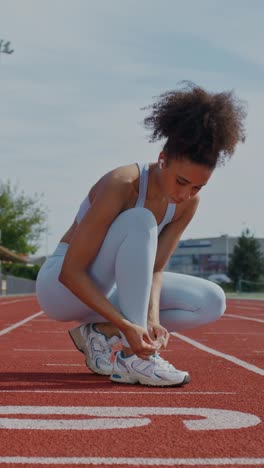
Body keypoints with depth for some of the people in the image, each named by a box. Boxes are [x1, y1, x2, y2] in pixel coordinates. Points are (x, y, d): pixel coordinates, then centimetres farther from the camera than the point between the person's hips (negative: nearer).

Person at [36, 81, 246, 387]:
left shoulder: (188, 202, -9)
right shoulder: (120, 186, -29)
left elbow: (156, 268, -7)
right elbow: (70, 272, -29)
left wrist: (153, 319, -27)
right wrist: (126, 324, -36)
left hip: (112, 287, 7)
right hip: (62, 288, -7)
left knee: (212, 302, -7)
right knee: (139, 221, -33)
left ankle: (101, 334, -6)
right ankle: (132, 357, -32)